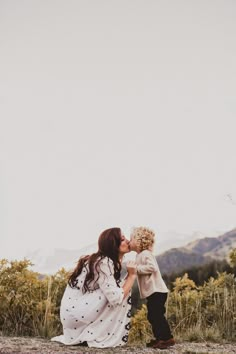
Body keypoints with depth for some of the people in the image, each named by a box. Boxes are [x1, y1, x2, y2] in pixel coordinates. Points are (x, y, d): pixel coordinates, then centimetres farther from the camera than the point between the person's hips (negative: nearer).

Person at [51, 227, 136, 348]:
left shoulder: (103, 260, 11)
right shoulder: (104, 263, -18)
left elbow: (115, 294, 5)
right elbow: (116, 299, -25)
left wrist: (130, 275, -4)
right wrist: (132, 275, -15)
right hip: (75, 313, -9)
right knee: (120, 295, -14)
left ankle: (85, 334, 13)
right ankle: (94, 336, -7)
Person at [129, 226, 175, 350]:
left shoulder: (145, 254, -15)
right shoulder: (141, 255, 17)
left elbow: (152, 267, -28)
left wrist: (136, 268, -22)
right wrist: (135, 270, 6)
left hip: (156, 291, -11)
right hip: (152, 292, 11)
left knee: (157, 315, -8)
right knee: (152, 316, 13)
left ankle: (167, 338, -2)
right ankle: (160, 338, 20)